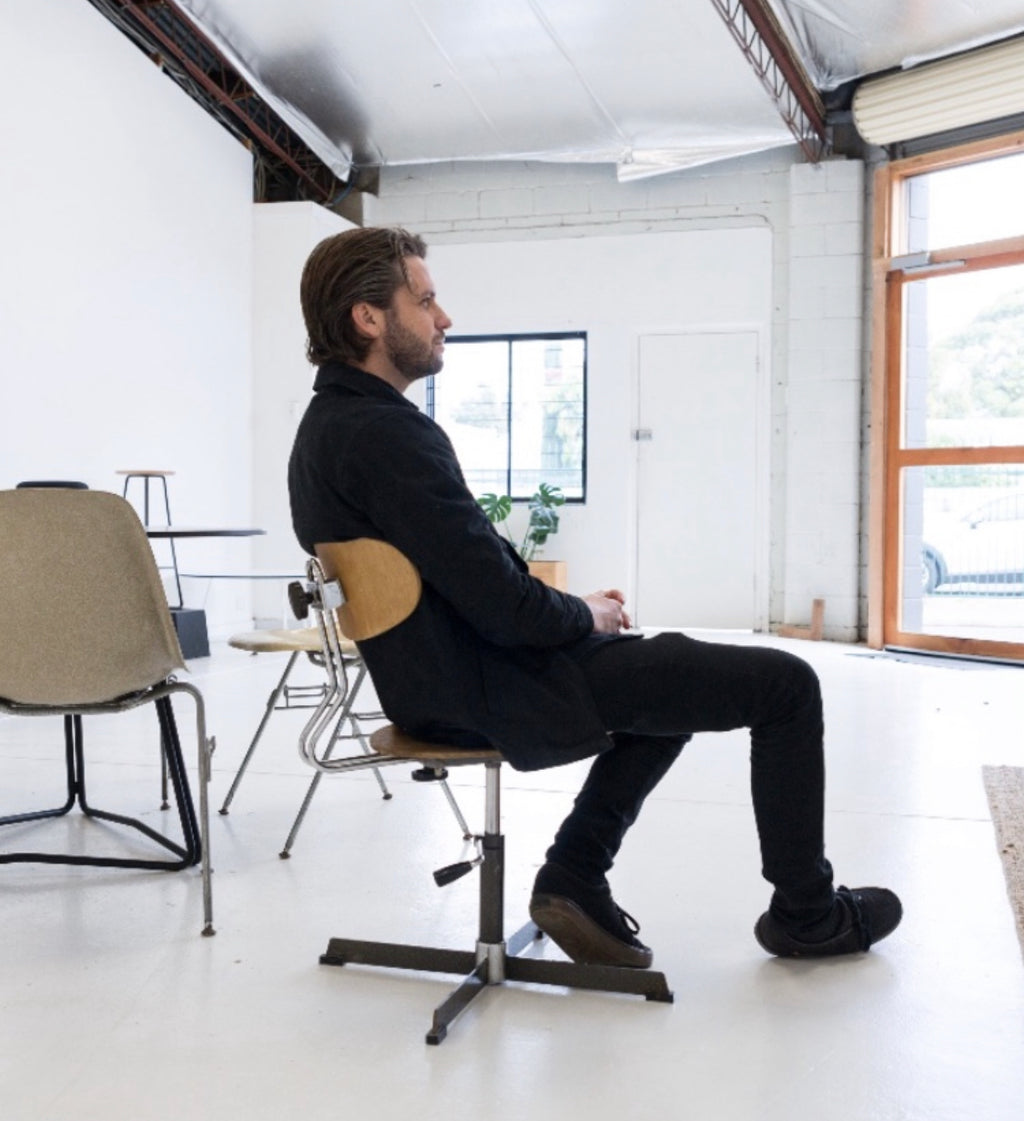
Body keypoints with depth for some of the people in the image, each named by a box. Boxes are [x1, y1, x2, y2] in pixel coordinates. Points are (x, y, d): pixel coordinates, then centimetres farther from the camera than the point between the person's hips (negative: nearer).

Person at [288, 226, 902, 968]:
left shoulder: (324, 429, 8)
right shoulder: (390, 435, -25)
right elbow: (503, 606, -26)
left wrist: (573, 609, 8)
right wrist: (587, 615, -6)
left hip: (437, 680, 11)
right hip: (496, 696, -10)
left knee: (674, 670, 29)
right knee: (784, 683, -1)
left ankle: (575, 876, 20)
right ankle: (806, 911, 18)